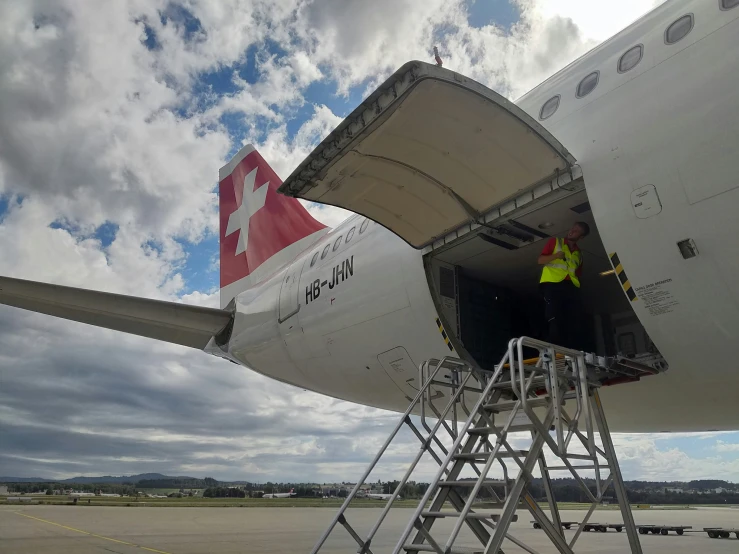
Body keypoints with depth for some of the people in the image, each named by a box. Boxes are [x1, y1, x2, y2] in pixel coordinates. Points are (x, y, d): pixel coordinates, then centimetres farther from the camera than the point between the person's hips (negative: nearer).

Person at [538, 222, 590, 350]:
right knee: (555, 322, -16)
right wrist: (556, 256, -12)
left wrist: (575, 283, 6)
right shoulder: (555, 241, 16)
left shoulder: (579, 254, 28)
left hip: (572, 287, 5)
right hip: (552, 284, -4)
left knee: (575, 324, -8)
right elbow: (540, 260, 6)